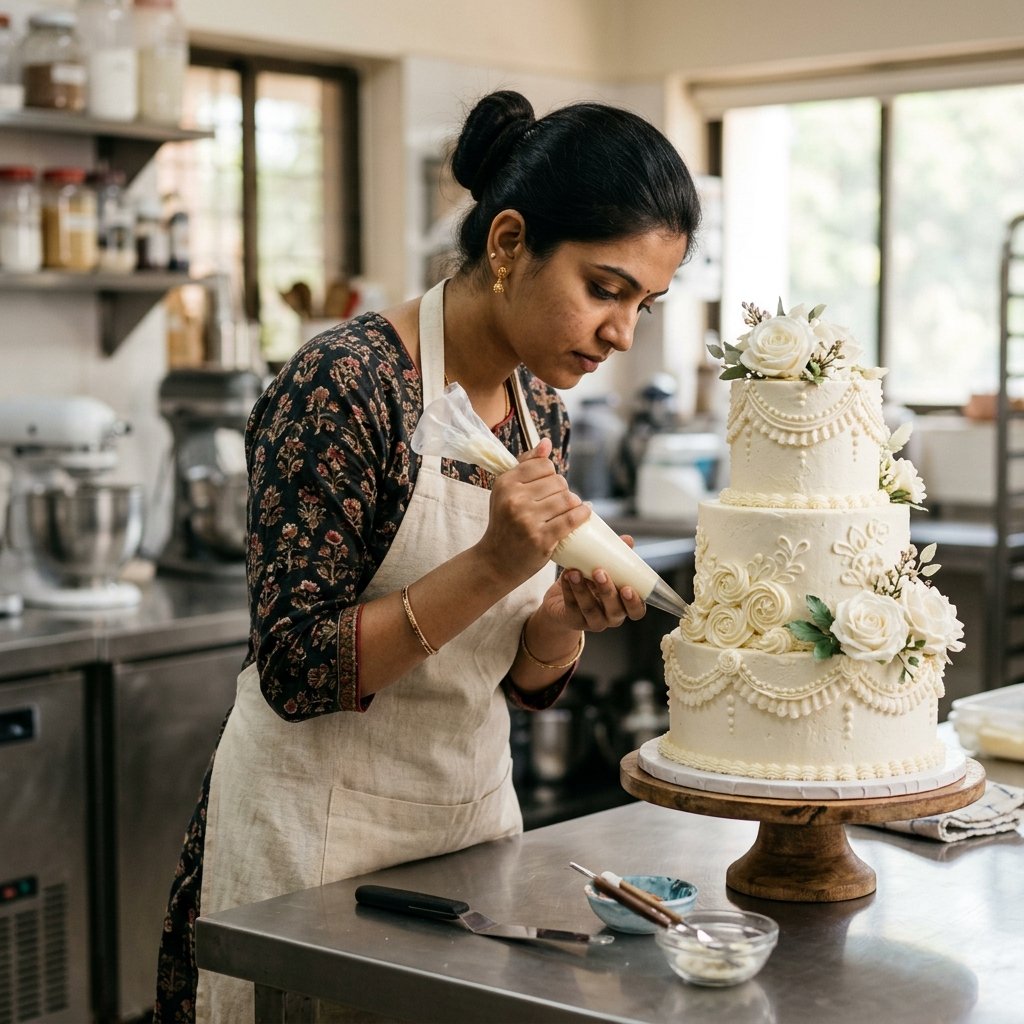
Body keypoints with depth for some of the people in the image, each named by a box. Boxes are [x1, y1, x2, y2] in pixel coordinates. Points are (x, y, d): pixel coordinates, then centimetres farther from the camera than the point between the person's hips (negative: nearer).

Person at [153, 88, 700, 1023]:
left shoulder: (542, 411, 2)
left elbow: (521, 681, 9)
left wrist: (566, 619, -13)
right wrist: (490, 568, -29)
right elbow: (293, 670, -20)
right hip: (321, 831, -7)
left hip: (476, 805, 7)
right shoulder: (345, 382, -19)